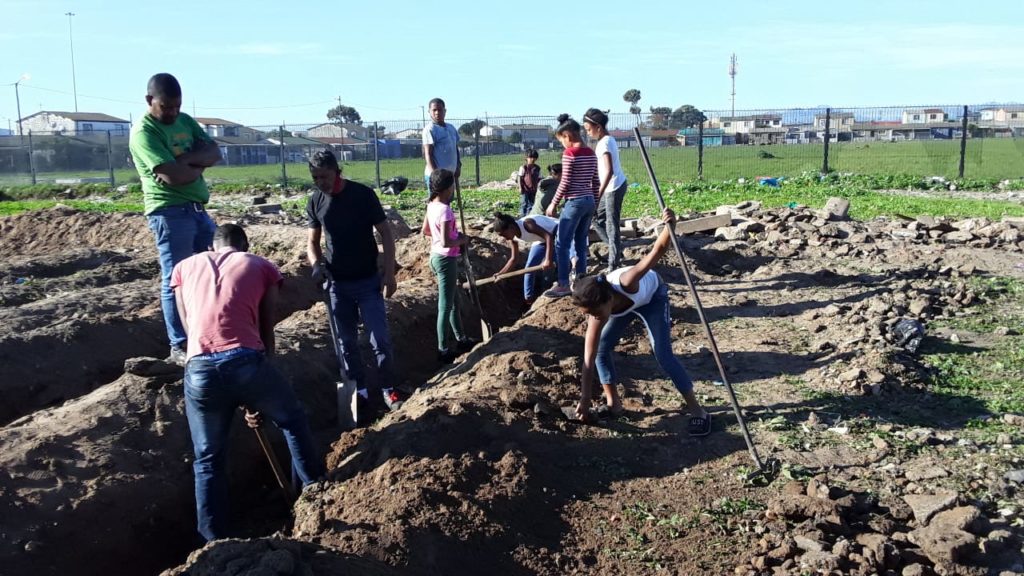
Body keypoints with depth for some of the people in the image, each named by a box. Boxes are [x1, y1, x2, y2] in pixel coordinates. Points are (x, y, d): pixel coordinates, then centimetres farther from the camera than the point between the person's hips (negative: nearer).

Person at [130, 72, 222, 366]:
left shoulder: (185, 121, 12)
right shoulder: (143, 131, -12)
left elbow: (214, 153, 2)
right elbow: (174, 176, -22)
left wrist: (185, 158, -14)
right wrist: (199, 164, -4)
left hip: (198, 209, 8)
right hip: (170, 213, -8)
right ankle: (179, 347, 4)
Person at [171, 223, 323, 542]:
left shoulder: (184, 267, 25)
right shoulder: (262, 266, 19)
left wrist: (239, 396, 29)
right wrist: (257, 399, 26)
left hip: (200, 370, 2)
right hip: (246, 362, -1)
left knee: (209, 460, 20)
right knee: (293, 422, 27)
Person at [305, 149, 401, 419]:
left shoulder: (363, 194, -11)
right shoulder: (315, 201, 0)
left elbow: (385, 233, -7)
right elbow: (312, 242, 9)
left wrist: (389, 272, -12)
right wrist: (316, 264, -13)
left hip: (368, 280, -3)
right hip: (337, 283, 3)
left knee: (380, 338, -3)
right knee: (347, 341, 9)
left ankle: (387, 388, 12)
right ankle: (359, 390, 22)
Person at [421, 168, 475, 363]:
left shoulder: (431, 205, 3)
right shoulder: (445, 210, -23)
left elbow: (425, 231, 16)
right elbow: (446, 242, -27)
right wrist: (462, 240, -9)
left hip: (436, 256, 9)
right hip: (446, 259, -9)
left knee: (453, 301, 21)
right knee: (445, 306, 0)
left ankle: (461, 339, 35)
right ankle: (443, 350, 9)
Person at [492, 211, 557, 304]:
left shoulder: (527, 224, -36)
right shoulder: (513, 238, -12)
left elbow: (548, 236, -42)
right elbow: (514, 259, -4)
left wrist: (548, 259, -49)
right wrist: (500, 274, -13)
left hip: (557, 232, -7)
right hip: (541, 241, 8)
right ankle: (529, 298, 17)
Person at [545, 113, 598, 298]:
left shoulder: (569, 154, -13)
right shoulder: (591, 153, 9)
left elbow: (565, 183, -14)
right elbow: (595, 182, 12)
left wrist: (553, 204, -4)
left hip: (575, 202, -8)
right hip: (589, 201, 8)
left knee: (562, 244, -1)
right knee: (581, 243, 14)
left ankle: (563, 285, -2)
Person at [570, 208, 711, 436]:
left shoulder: (626, 283, -46)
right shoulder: (596, 314, -31)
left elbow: (657, 251, -50)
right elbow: (589, 357, -27)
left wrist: (670, 226, -70)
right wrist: (584, 399, -27)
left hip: (652, 295, -4)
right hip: (625, 306, 4)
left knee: (663, 355, -14)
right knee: (601, 349, -5)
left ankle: (697, 410, -4)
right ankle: (613, 403, 11)